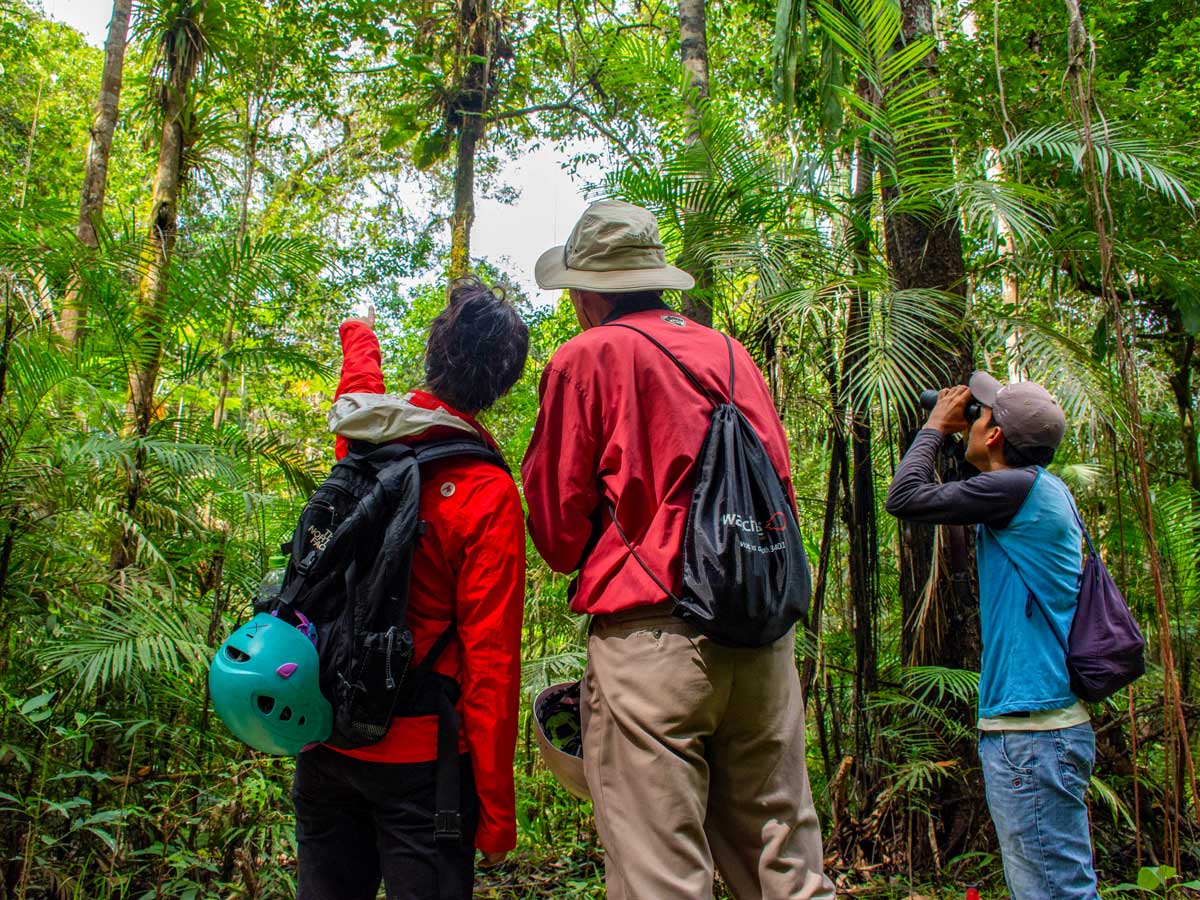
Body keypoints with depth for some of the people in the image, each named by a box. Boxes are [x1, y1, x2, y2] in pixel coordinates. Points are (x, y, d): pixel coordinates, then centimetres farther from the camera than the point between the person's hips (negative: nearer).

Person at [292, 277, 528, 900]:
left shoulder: (363, 440, -2)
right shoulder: (488, 494, -18)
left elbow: (360, 384, 24)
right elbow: (491, 660, -17)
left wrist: (360, 332, 48)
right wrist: (496, 809, -10)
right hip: (419, 753, -5)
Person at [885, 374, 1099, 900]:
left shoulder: (1019, 487, -15)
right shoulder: (1044, 491, 14)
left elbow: (904, 498, -12)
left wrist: (936, 426, 2)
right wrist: (954, 430, 23)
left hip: (1032, 729, -10)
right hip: (1031, 723, 10)